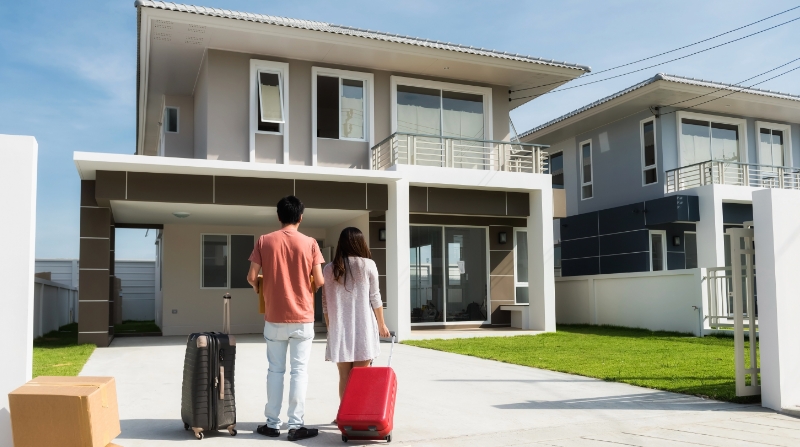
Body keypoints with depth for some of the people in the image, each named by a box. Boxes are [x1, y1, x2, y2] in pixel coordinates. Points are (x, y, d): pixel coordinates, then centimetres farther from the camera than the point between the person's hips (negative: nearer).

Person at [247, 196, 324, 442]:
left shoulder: (264, 241, -1)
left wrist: (259, 289, 16)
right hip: (302, 317, -1)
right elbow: (319, 282, -7)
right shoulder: (310, 243, -4)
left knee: (275, 370, 10)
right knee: (299, 370, 4)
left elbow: (252, 277, -5)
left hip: (274, 318, 2)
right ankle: (296, 425, 5)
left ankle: (272, 424, 16)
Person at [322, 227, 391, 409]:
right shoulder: (368, 265, -2)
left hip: (339, 329, 2)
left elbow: (326, 304, 6)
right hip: (363, 328, -2)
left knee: (344, 376, 9)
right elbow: (375, 298, 0)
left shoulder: (329, 269, 4)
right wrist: (381, 324, 11)